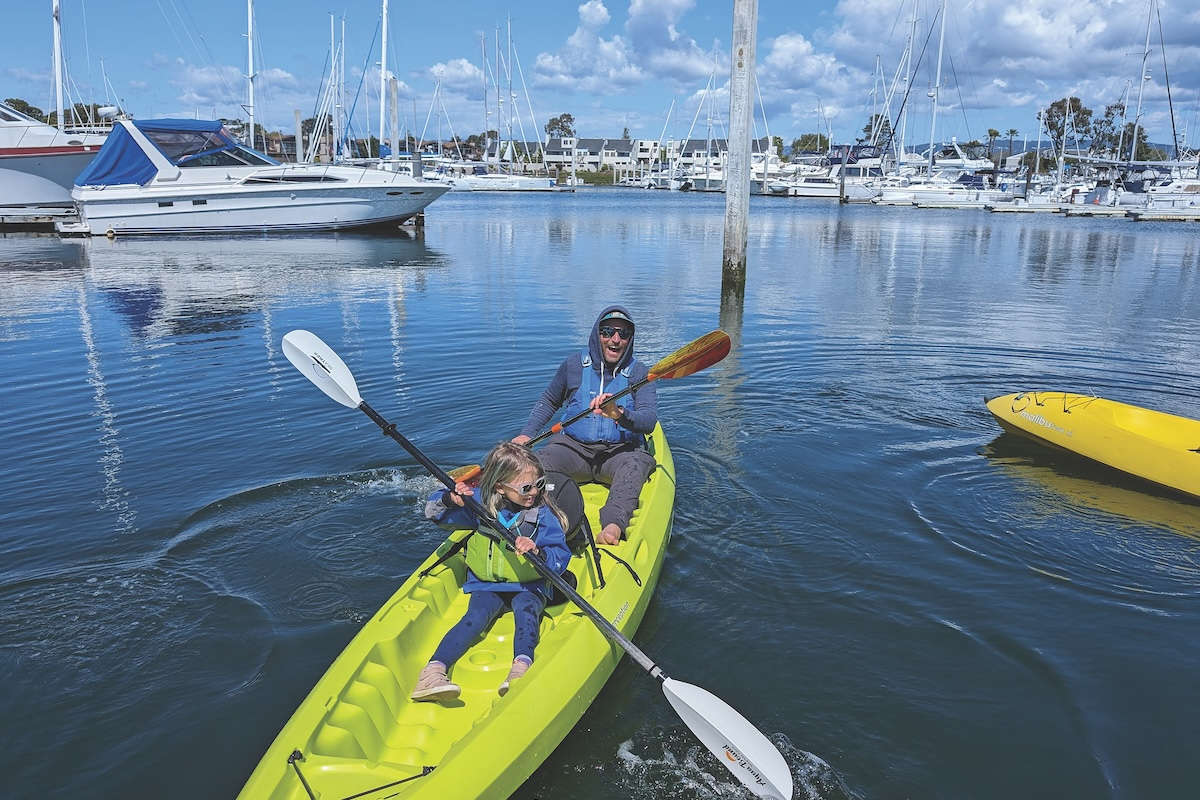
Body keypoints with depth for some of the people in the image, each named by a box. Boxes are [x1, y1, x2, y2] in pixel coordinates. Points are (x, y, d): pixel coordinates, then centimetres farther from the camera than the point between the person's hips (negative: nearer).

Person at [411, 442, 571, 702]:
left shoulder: (542, 514, -6)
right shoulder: (480, 504, -3)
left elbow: (560, 557, -10)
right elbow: (433, 511, 5)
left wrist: (538, 552, -32)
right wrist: (450, 498, -17)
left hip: (529, 585, 0)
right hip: (486, 585, 0)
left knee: (526, 611, -31)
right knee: (476, 617, -25)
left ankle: (521, 666, -49)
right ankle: (432, 672, -38)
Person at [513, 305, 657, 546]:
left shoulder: (639, 373, 4)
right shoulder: (575, 364, 8)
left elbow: (649, 420, -11)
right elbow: (548, 401, 24)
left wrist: (620, 414, -32)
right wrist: (526, 434, 10)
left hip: (619, 449, -1)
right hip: (573, 446, 2)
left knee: (637, 463, -37)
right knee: (539, 461, -30)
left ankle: (614, 524, -58)